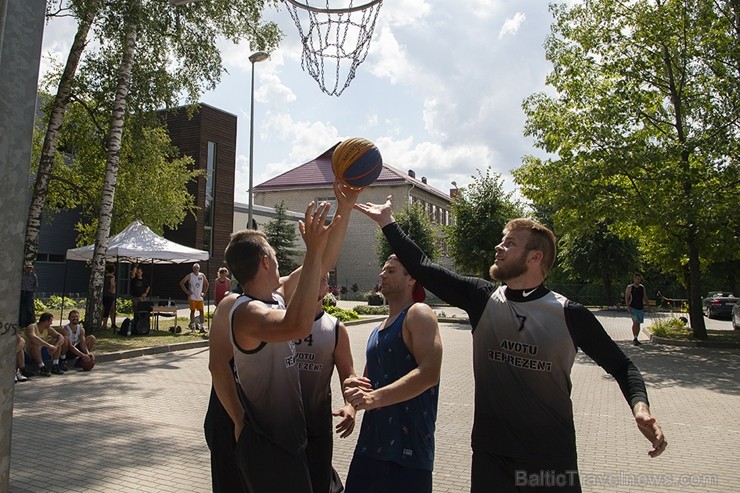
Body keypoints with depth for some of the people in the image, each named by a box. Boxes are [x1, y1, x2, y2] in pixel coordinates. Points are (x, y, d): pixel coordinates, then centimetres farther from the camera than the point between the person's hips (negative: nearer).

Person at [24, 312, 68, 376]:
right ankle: (42, 367, -31)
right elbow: (33, 338, -40)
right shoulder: (32, 327, -17)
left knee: (58, 341, -4)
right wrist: (49, 345, -41)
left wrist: (55, 346, -25)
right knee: (35, 343, -34)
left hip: (43, 353, 7)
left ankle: (55, 366, -12)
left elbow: (61, 337, -5)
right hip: (31, 355, -7)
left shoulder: (48, 329, 2)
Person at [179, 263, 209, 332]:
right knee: (192, 311, 2)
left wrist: (204, 292, 9)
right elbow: (181, 283, -1)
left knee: (201, 311, -1)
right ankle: (192, 325, 12)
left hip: (200, 297, 3)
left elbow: (206, 284, 19)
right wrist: (187, 291, -7)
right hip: (192, 297, -3)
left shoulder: (202, 275, 6)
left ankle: (201, 327, 2)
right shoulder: (190, 276, -3)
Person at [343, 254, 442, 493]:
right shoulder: (379, 329, 17)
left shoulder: (418, 314, -8)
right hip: (371, 443, 8)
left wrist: (375, 397, -26)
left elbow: (429, 373, -21)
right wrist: (356, 388, 0)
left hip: (408, 449, -7)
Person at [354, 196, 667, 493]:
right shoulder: (483, 299, -4)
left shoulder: (570, 315, -9)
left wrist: (640, 404, -17)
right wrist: (386, 221, -1)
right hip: (490, 455, 2)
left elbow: (620, 365, 2)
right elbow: (422, 268, -2)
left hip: (552, 461, -1)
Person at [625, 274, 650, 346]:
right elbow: (626, 298, -5)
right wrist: (628, 307, -16)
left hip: (641, 308, 5)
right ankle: (634, 338, -19)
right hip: (633, 308, -5)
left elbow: (645, 297, 14)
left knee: (638, 324, 8)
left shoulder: (642, 288, 11)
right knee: (635, 322, -19)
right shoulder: (630, 287, -2)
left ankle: (635, 339, 18)